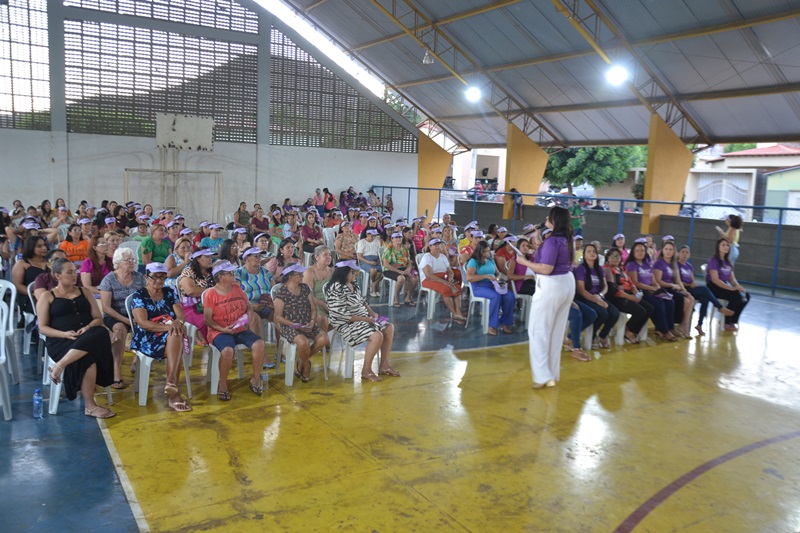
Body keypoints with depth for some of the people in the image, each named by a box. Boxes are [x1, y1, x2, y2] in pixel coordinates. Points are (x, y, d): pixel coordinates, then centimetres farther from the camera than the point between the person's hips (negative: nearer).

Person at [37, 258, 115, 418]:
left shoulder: (84, 292, 21)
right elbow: (43, 328, 4)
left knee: (100, 333, -37)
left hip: (88, 336, 3)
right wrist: (64, 334, -15)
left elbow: (99, 318, 14)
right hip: (61, 341, -3)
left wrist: (88, 327, -10)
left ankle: (59, 366, -34)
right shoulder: (47, 297, 11)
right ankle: (89, 406, -31)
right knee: (87, 357, -36)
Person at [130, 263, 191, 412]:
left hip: (172, 336, 4)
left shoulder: (170, 293, 15)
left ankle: (171, 383, -38)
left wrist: (178, 322, -21)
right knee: (175, 347, -33)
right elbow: (143, 323, -12)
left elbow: (181, 315, 5)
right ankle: (174, 392, -35)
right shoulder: (139, 296, 1)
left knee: (176, 336, -34)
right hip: (148, 340, -4)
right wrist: (169, 327, -24)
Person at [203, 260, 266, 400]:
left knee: (259, 343, -22)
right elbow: (207, 320, -7)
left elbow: (248, 307, 18)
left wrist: (247, 315, -5)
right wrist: (223, 329, -20)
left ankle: (256, 379, -5)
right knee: (227, 350, -36)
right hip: (220, 331, -5)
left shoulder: (237, 288, 10)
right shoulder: (211, 294, -6)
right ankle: (223, 384, -13)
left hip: (240, 330, 5)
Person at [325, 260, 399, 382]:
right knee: (377, 336, -27)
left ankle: (384, 365, 9)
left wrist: (372, 313, 4)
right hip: (348, 324, -10)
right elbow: (342, 314, -24)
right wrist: (364, 319, -19)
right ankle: (366, 371, -11)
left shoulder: (353, 285, 8)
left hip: (363, 318, 10)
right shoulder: (336, 289, -21)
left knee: (389, 328, 4)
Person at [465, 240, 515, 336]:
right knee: (496, 296, -35)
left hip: (493, 285, 6)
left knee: (510, 295, -21)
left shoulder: (491, 260, 18)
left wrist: (497, 279, -2)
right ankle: (492, 325, -25)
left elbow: (498, 273, 24)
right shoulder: (473, 261, -2)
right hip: (479, 287, -6)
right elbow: (469, 278, -15)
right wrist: (486, 276, -18)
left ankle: (506, 323, -12)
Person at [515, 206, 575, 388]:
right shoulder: (567, 239, 8)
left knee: (539, 331, 0)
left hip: (551, 286, -9)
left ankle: (543, 376, -1)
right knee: (557, 331, 16)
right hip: (567, 283, 9)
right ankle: (553, 373, 26)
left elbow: (546, 269, -23)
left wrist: (525, 262, -12)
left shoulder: (552, 240, -20)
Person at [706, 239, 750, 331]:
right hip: (714, 288, -8)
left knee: (746, 295, -9)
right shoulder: (714, 261, -10)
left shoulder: (727, 262, 14)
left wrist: (738, 287, -10)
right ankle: (727, 322, -10)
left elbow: (732, 278, 11)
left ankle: (733, 320, 1)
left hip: (724, 287, 8)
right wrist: (732, 288, -25)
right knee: (736, 296, -26)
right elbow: (715, 280, -20)